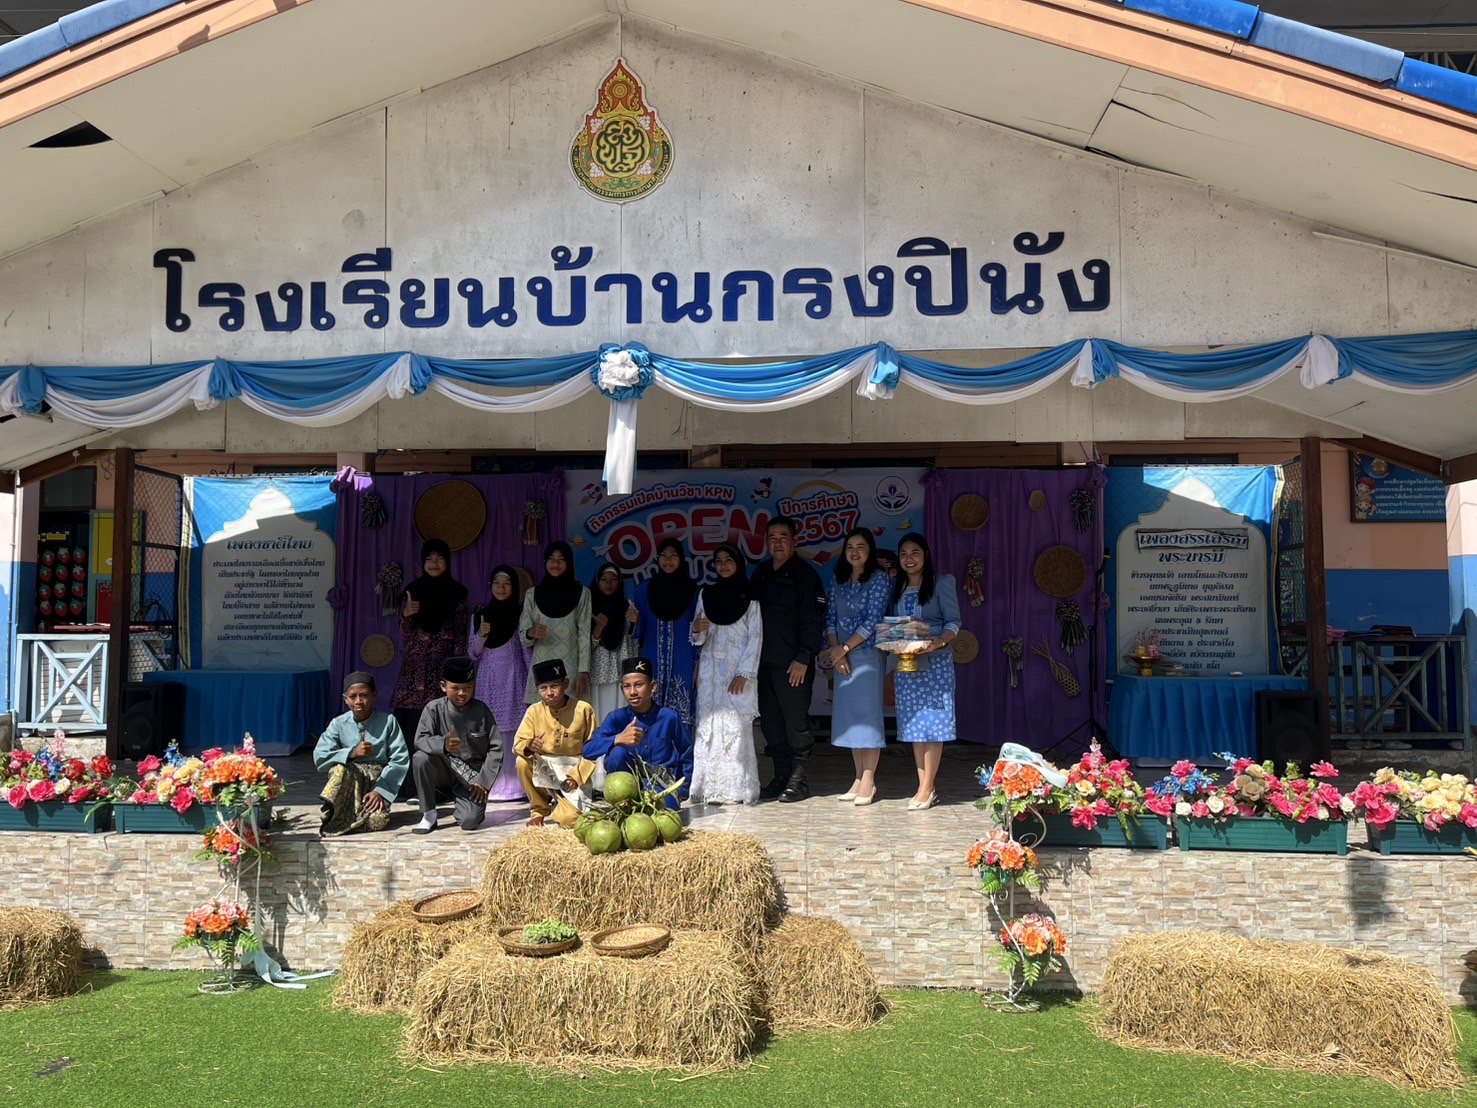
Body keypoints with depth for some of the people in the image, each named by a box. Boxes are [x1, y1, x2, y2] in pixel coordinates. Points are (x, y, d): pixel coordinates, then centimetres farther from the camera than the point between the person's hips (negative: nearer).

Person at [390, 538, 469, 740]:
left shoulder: (456, 592, 3)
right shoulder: (414, 590, 7)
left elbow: (461, 634, 1)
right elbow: (405, 634, 8)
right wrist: (406, 614, -12)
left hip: (444, 662, -2)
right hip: (416, 662, 2)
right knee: (411, 713, -6)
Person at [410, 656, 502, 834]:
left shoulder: (481, 710, -6)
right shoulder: (434, 708, -7)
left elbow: (496, 749, -5)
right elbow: (420, 740, -18)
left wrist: (483, 781, -13)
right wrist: (443, 744, -39)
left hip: (472, 776, -1)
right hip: (444, 771, 1)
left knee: (470, 821, -24)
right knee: (419, 758, -30)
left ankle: (460, 803, 16)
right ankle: (428, 815, -11)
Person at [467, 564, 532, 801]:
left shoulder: (521, 613, 1)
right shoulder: (480, 614, 10)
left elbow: (528, 651, 2)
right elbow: (472, 654, 10)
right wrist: (480, 635, -8)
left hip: (513, 679, -3)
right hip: (488, 680, 3)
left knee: (513, 731, -7)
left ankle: (514, 784, -3)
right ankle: (490, 784, 3)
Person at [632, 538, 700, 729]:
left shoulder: (691, 589, 4)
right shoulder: (645, 588, 8)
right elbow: (639, 627, 12)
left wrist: (698, 662, 1)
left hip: (682, 661, -1)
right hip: (652, 660, 1)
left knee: (681, 713, -3)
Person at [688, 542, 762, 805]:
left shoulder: (750, 597, 1)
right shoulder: (706, 594, 11)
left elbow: (755, 637, -4)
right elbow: (699, 638, 11)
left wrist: (745, 674, -12)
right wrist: (697, 630, -12)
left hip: (739, 670, -3)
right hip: (711, 670, 3)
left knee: (736, 727, -5)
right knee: (708, 726, -2)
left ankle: (737, 789, -3)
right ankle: (709, 788, 0)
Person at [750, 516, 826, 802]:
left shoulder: (804, 574, -4)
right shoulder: (760, 574, 15)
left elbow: (814, 620, -9)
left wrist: (803, 658, -16)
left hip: (793, 664, -6)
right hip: (764, 661, 6)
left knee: (796, 721, -3)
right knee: (770, 722, 8)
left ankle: (798, 778, 5)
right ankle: (781, 776, 17)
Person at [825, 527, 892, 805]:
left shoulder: (879, 580, -5)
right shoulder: (836, 582, 11)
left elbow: (873, 621, -11)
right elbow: (831, 620, 8)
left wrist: (844, 649, -10)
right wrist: (836, 652, -6)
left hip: (867, 655, -5)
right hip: (842, 657, 5)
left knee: (867, 714, -4)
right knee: (848, 716, 6)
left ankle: (869, 781, 2)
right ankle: (859, 779, 13)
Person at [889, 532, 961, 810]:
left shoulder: (942, 582, -2)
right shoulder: (897, 587, 13)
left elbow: (953, 621, -8)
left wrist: (940, 641, -25)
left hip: (935, 661, -5)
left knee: (932, 724, -5)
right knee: (913, 724, 6)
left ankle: (927, 790, -2)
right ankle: (924, 787, 12)